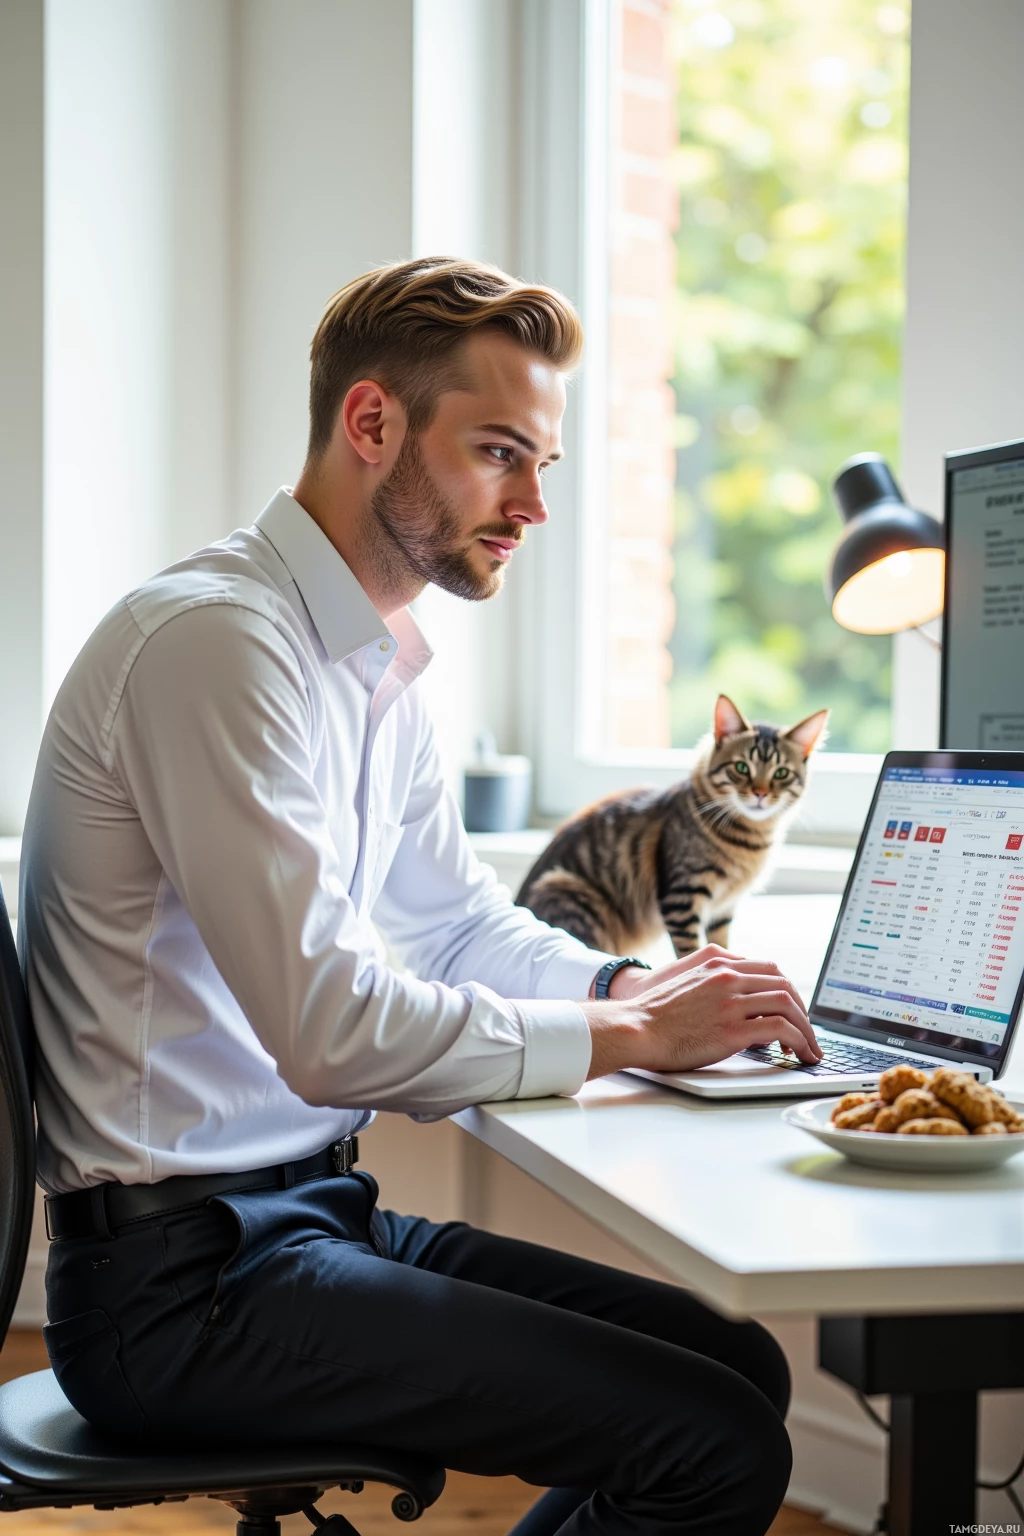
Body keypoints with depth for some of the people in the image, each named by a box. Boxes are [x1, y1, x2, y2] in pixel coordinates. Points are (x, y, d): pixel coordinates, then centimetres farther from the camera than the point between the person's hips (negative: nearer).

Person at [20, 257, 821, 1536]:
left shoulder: (378, 663, 13)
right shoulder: (217, 638, -19)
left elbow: (462, 924, 23)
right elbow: (329, 1030, -24)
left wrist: (639, 987, 3)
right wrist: (627, 1036, -14)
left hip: (307, 1211, 10)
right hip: (179, 1276, -10)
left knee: (738, 1367, 9)